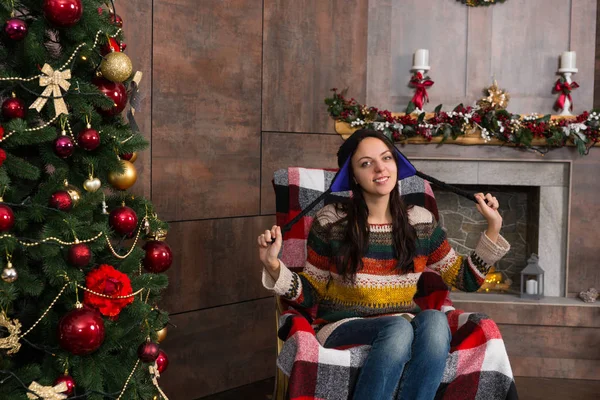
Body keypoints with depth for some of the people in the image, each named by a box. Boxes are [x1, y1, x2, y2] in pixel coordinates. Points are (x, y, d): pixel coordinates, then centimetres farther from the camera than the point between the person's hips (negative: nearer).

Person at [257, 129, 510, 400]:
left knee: (434, 321, -32)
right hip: (343, 328, -3)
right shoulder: (331, 222, -5)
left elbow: (465, 280, 11)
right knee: (398, 328, -35)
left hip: (402, 327, 3)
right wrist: (273, 266, -15)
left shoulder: (421, 222, 4)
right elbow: (310, 294, 2)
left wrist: (493, 228, 4)